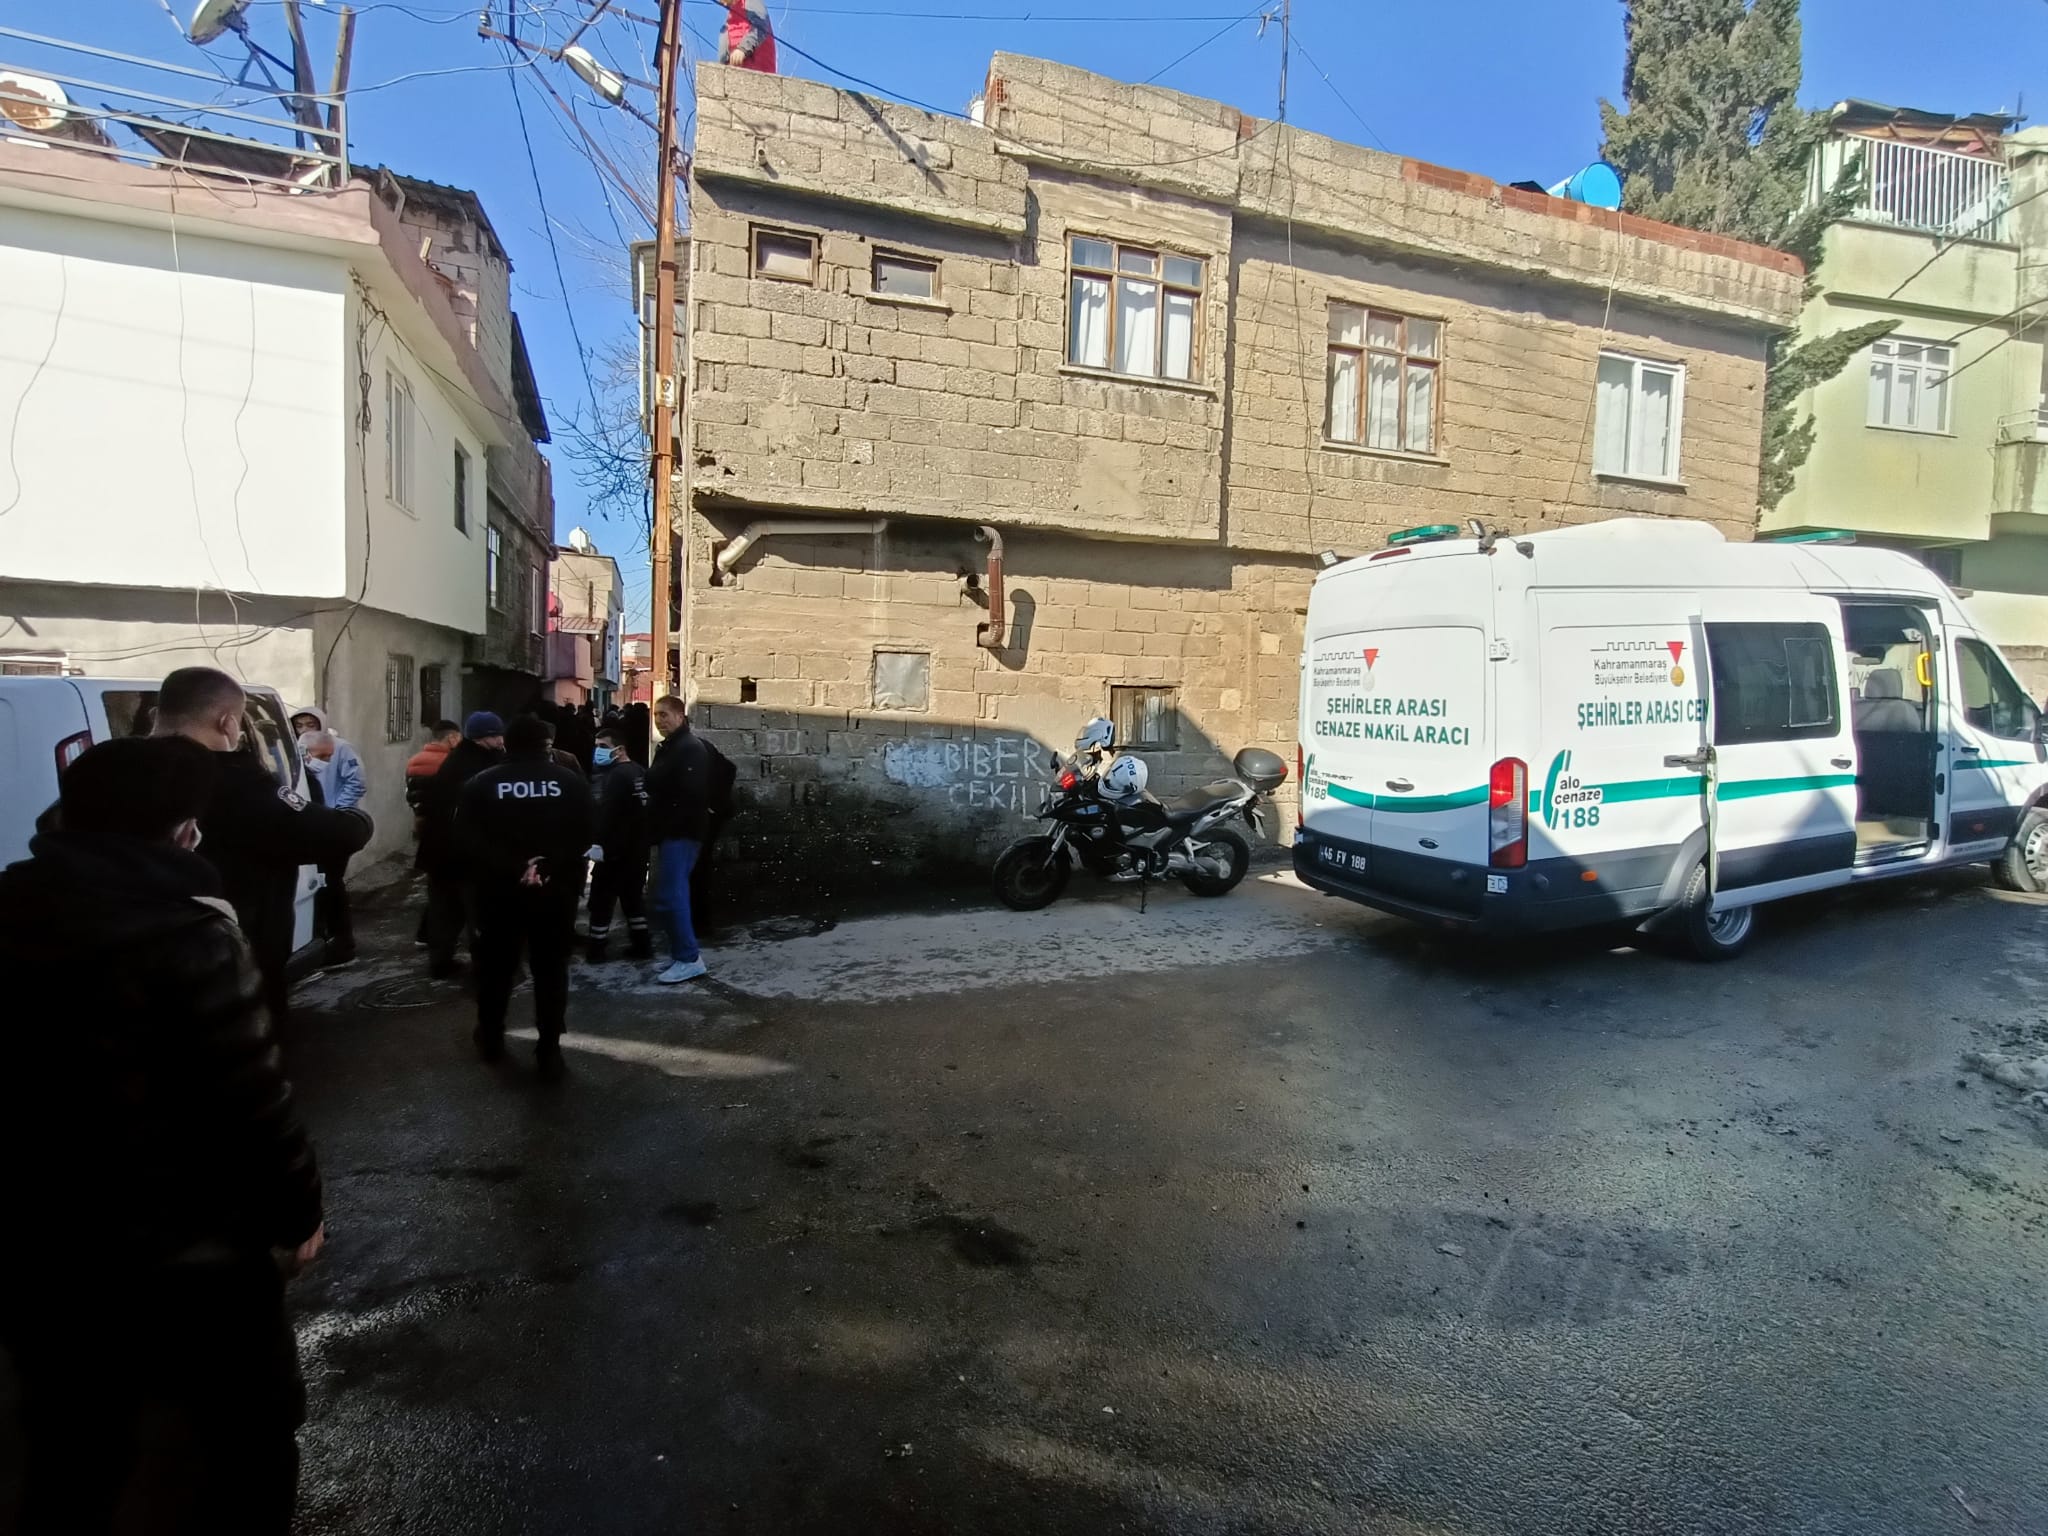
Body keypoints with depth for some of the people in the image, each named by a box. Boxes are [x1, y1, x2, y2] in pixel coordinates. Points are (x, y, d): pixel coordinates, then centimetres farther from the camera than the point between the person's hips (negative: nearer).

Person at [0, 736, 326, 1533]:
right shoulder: (187, 931, -22)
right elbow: (253, 1098, -21)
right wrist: (296, 1210, -6)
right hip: (186, 1252, -6)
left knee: (69, 1457, 26)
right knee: (253, 1431, 18)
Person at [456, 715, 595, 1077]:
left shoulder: (480, 784, 0)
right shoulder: (571, 782, 0)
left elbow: (467, 838, -10)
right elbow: (586, 833, -8)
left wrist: (511, 868, -14)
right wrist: (549, 865, -12)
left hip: (499, 889, 1)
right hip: (556, 890, 0)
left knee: (496, 964, 17)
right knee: (551, 968, 5)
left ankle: (491, 1038, 30)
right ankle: (550, 1048, 5)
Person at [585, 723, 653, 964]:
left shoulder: (616, 775, -16)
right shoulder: (641, 772, 11)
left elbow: (606, 813, -24)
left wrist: (598, 842, -25)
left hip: (615, 848, -8)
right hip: (638, 847, 8)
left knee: (602, 897, 1)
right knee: (634, 895, 14)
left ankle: (595, 949, 6)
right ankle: (641, 944, 16)